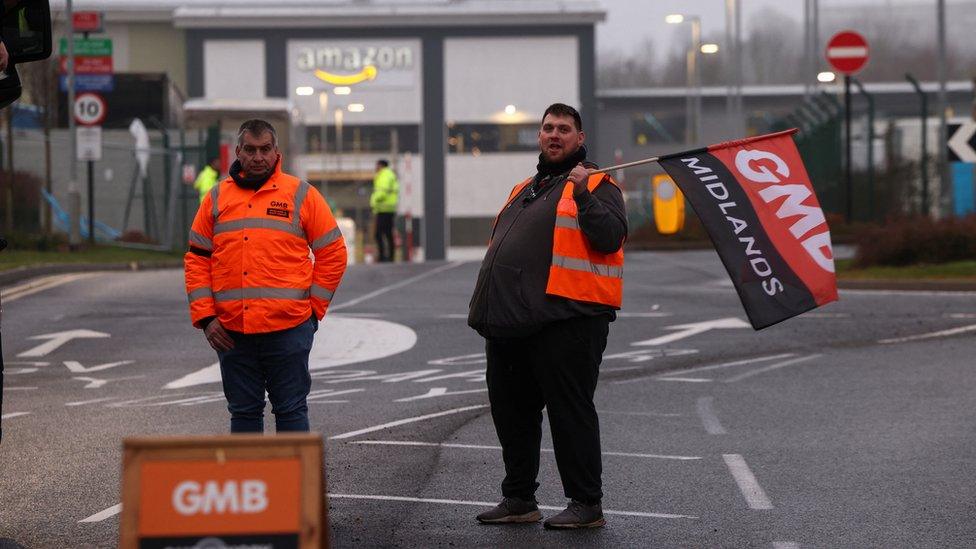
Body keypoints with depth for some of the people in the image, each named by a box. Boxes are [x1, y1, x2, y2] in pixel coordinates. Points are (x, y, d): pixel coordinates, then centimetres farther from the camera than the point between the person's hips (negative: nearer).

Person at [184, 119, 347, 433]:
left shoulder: (301, 195, 2)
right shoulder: (217, 198, 10)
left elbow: (333, 254, 5)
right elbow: (196, 260, 11)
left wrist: (313, 308, 0)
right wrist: (205, 317, 2)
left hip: (287, 329, -3)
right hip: (231, 332, 3)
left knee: (291, 410, 2)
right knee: (243, 412, 9)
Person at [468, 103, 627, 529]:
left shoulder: (596, 185, 0)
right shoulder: (524, 190, 24)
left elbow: (610, 238, -15)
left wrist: (583, 196, -23)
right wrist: (486, 307, 22)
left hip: (565, 322, -8)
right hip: (511, 324, 8)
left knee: (570, 410, -6)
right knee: (511, 411, 13)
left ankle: (586, 504, 1)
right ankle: (518, 498, 24)